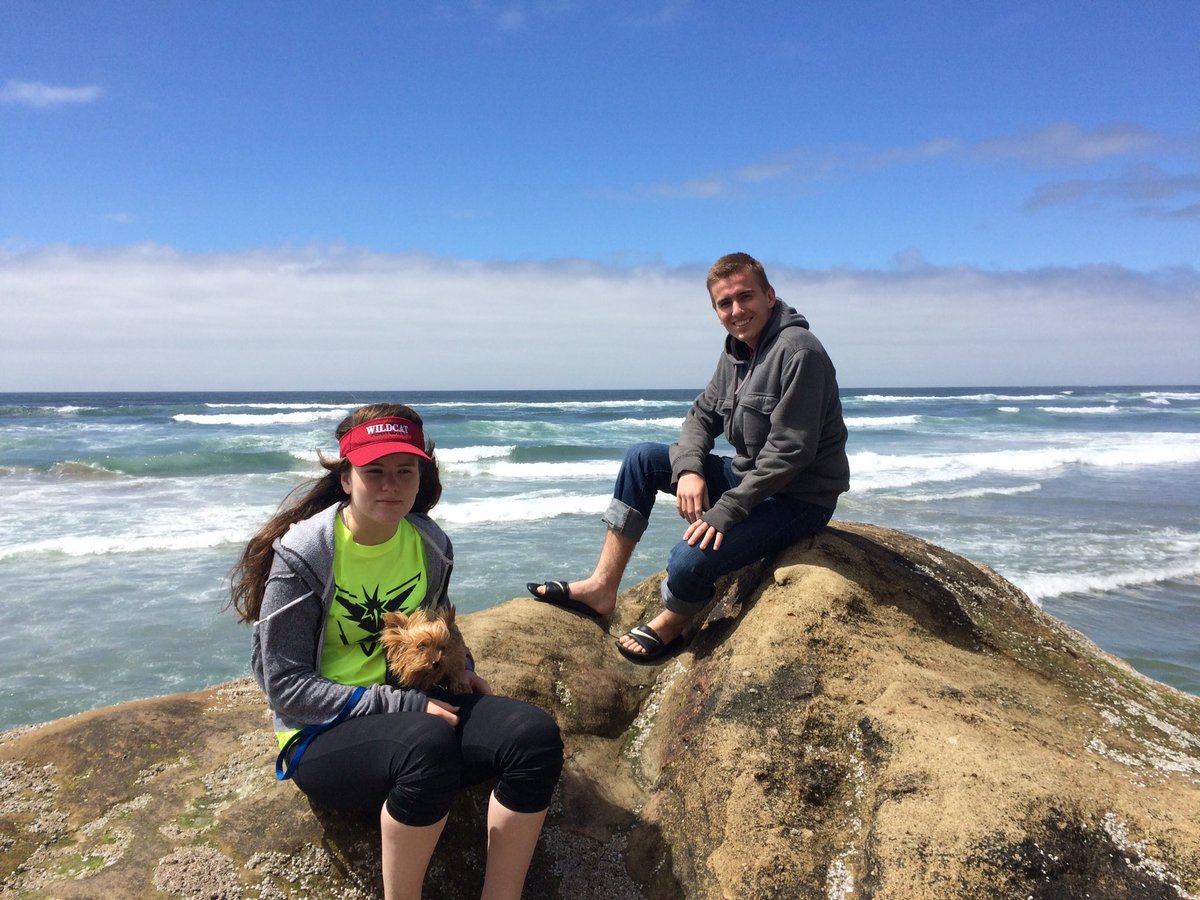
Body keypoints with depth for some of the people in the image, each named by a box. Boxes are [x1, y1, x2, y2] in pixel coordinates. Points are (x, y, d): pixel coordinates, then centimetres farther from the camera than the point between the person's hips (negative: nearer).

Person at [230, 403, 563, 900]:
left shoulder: (431, 544, 2)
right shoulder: (301, 555, -13)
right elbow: (285, 686, -14)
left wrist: (458, 668, -2)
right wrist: (400, 704, -21)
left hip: (416, 705, 5)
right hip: (323, 733, -5)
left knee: (535, 734, -22)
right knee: (428, 745, -38)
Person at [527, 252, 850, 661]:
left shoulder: (798, 351, -22)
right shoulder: (735, 353, 5)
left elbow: (789, 452, -26)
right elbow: (701, 416, 11)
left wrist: (726, 511, -25)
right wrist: (689, 469, -10)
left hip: (800, 497, -9)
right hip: (747, 475, 9)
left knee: (691, 559, -29)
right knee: (642, 458, 3)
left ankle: (668, 628, 9)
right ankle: (601, 588, 4)